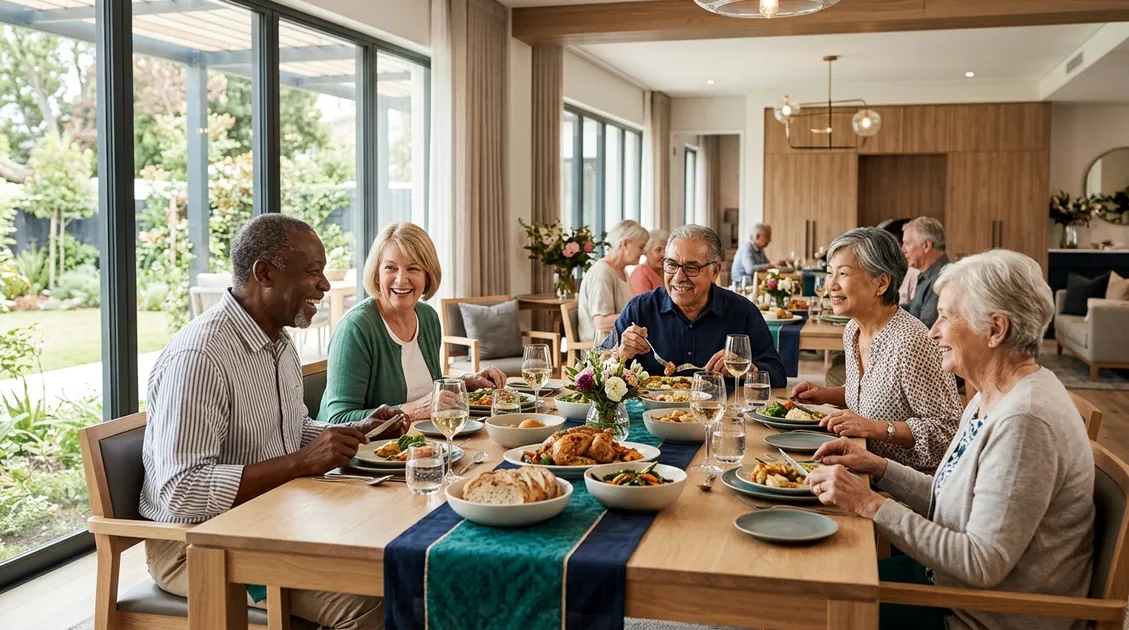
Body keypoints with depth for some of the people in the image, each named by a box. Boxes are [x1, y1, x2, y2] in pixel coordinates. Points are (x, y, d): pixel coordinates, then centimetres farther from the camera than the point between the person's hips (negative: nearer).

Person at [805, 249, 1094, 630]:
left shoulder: (1025, 420, -28)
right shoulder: (991, 398, 4)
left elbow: (983, 563, -28)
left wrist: (870, 505, -25)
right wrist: (878, 468, -1)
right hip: (951, 578, 8)